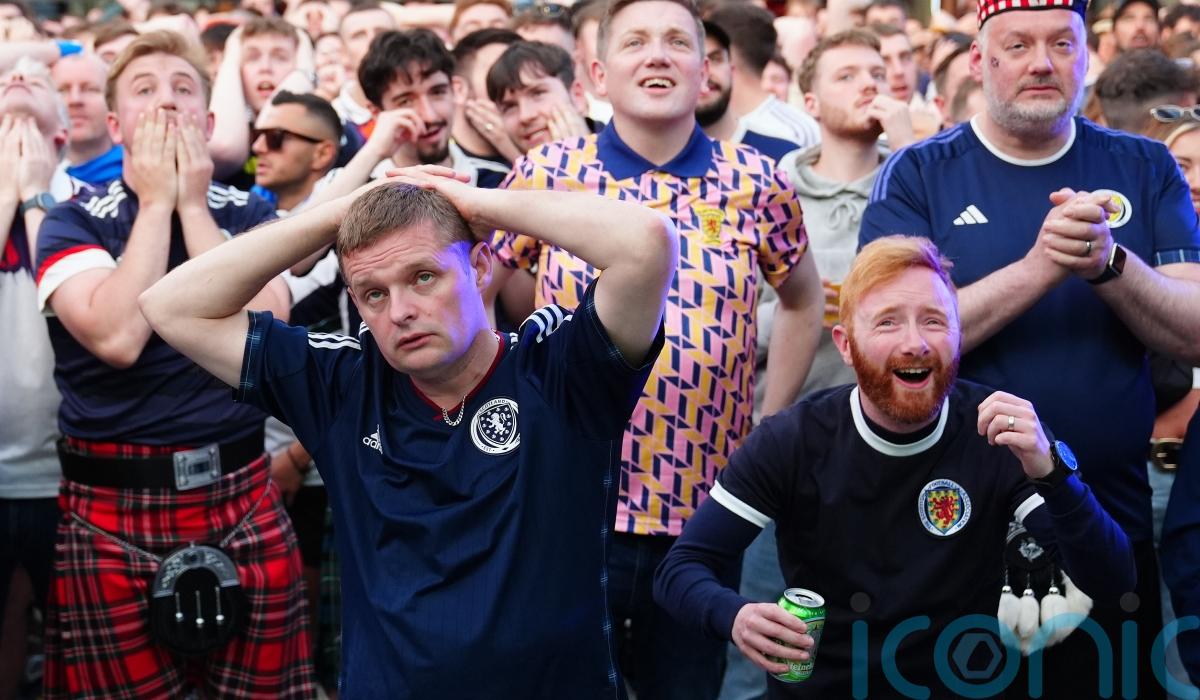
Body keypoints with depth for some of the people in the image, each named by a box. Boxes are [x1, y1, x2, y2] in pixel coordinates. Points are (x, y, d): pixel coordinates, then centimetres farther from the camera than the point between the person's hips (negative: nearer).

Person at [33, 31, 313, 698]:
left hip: (244, 502, 2)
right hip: (114, 515, -2)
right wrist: (157, 203, -11)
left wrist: (192, 203, -8)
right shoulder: (72, 223, -1)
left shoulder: (250, 215, 5)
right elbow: (118, 338, -20)